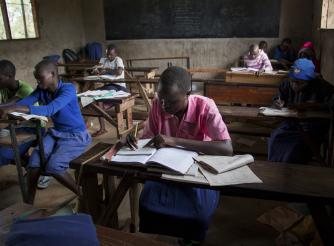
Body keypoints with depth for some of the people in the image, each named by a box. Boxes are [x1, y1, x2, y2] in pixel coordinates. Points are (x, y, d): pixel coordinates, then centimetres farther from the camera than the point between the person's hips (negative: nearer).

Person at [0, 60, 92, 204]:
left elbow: (49, 110, -35)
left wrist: (16, 109, -42)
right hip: (56, 133, 6)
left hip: (76, 136, -6)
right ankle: (29, 202, 2)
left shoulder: (68, 89, -22)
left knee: (53, 166, -23)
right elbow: (24, 102, -11)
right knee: (34, 161, -15)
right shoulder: (41, 90, 0)